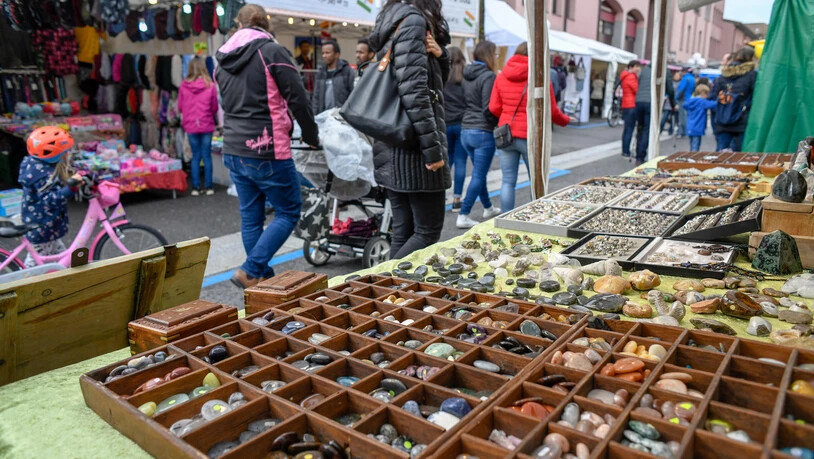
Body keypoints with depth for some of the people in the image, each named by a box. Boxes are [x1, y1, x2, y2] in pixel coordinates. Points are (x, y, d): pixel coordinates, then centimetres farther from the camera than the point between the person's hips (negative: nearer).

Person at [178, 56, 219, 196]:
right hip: (207, 126, -1)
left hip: (190, 126, 1)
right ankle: (209, 187, 8)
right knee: (207, 156, 6)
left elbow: (180, 107, 4)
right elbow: (215, 107, 0)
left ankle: (196, 187, 10)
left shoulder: (183, 86, -5)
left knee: (195, 156, 10)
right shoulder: (210, 86, -8)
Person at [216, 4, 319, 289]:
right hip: (267, 150, -7)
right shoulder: (271, 51, -7)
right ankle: (250, 272, -3)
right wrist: (311, 137, 3)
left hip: (234, 150, 7)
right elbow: (298, 99, -9)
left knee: (250, 217, 12)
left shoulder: (223, 60, 12)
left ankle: (263, 278, 19)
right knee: (288, 212, 4)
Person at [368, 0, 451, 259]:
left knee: (402, 232, 11)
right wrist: (433, 148, -20)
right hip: (413, 144, -9)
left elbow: (435, 81, 24)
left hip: (393, 146, 9)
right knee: (428, 231, -2)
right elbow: (413, 92, -21)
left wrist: (439, 54, 4)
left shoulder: (392, 23, 19)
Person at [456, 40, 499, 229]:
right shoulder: (489, 76, -13)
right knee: (478, 176, -2)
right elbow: (489, 109, -18)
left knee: (479, 172, 20)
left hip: (466, 130, 8)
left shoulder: (467, 75, 11)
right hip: (483, 132, -8)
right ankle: (463, 216, -3)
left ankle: (488, 208, 35)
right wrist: (499, 122, -4)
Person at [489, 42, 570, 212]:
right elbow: (551, 111, -3)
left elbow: (494, 108, 3)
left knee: (508, 181, 8)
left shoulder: (502, 76, 4)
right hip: (530, 137, -3)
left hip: (506, 135, 3)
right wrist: (565, 120, 16)